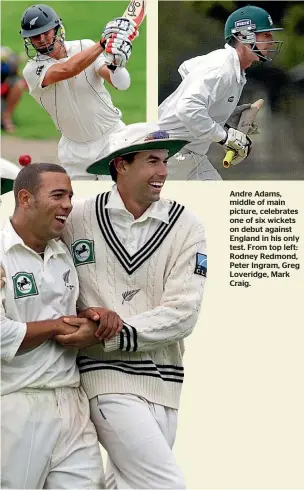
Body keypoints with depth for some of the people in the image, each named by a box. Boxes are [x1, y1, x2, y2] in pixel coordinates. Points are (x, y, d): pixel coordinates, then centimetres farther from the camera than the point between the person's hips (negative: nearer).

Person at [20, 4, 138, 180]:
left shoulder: (85, 47, -6)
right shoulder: (33, 70, -10)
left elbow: (121, 83, -17)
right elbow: (68, 70, -30)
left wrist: (115, 65, -41)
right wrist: (104, 43, -34)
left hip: (112, 137, -1)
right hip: (75, 150, 1)